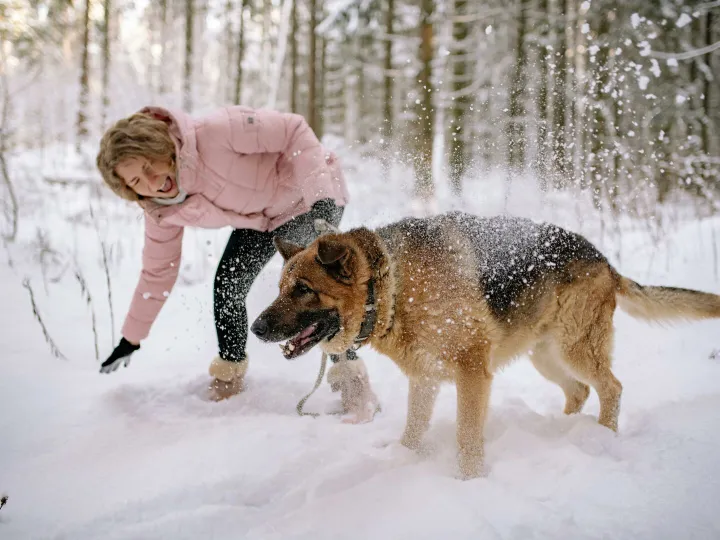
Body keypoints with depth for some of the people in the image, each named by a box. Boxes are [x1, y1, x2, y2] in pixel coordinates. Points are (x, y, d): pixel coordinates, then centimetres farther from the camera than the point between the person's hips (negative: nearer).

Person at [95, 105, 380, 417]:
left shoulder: (215, 133, -36)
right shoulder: (162, 211, -13)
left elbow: (293, 131, -29)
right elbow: (157, 272, 2)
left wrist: (320, 194, -38)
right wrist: (131, 338, 6)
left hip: (314, 195, -6)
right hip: (260, 218, 6)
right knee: (227, 286, -6)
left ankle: (349, 372, -9)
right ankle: (228, 378, 15)